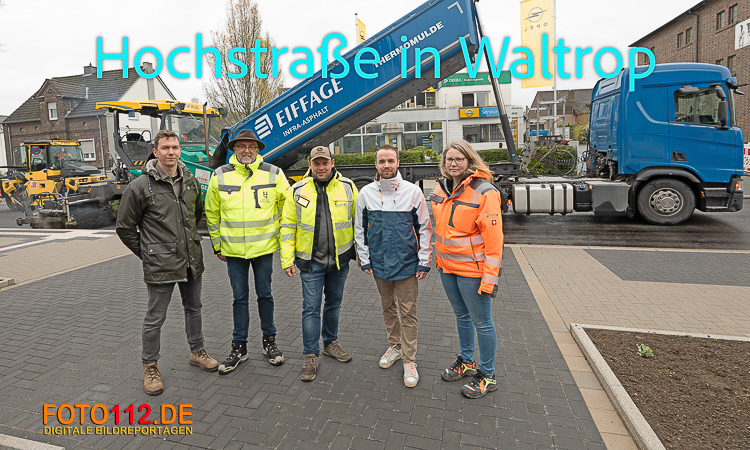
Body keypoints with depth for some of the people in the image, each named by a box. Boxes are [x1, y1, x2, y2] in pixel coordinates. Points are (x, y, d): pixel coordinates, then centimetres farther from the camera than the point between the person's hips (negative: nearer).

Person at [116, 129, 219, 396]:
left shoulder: (190, 181, 4)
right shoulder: (141, 187, -11)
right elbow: (125, 227, -3)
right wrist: (146, 254, -1)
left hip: (192, 261, 5)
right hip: (160, 265, -5)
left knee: (194, 308, 19)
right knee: (155, 318, 7)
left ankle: (197, 352, 38)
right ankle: (150, 367, 25)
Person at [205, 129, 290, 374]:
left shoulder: (273, 174, -4)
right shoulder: (220, 176, -1)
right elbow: (211, 213, 9)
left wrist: (281, 235, 7)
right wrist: (218, 245, 9)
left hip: (264, 246, 0)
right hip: (233, 249, 1)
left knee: (265, 295, 11)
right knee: (239, 298, 10)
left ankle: (269, 341, 28)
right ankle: (239, 347, 23)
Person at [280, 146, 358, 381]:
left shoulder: (347, 187, -1)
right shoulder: (297, 191, -3)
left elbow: (358, 220, 6)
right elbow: (288, 226, -1)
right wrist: (287, 259, -4)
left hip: (340, 258, 2)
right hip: (311, 260, -2)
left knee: (334, 303, 17)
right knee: (311, 308, 1)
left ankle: (330, 343, 36)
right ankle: (310, 356, 14)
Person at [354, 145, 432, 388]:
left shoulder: (412, 191, -6)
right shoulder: (366, 193, 1)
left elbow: (424, 228, -1)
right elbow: (360, 229, 8)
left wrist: (424, 262, -4)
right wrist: (364, 260, 4)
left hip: (407, 263, -3)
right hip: (379, 263, 3)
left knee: (408, 312, 2)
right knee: (388, 308, 17)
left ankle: (409, 360, 15)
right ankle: (395, 346, 36)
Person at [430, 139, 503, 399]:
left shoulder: (484, 192, -16)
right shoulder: (441, 188, 6)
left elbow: (493, 237, -18)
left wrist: (490, 277, -20)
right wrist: (435, 256, 16)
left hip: (471, 269, -7)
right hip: (446, 265, 7)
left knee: (482, 322, 6)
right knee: (461, 316, 22)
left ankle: (487, 376, 24)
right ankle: (467, 363, 41)